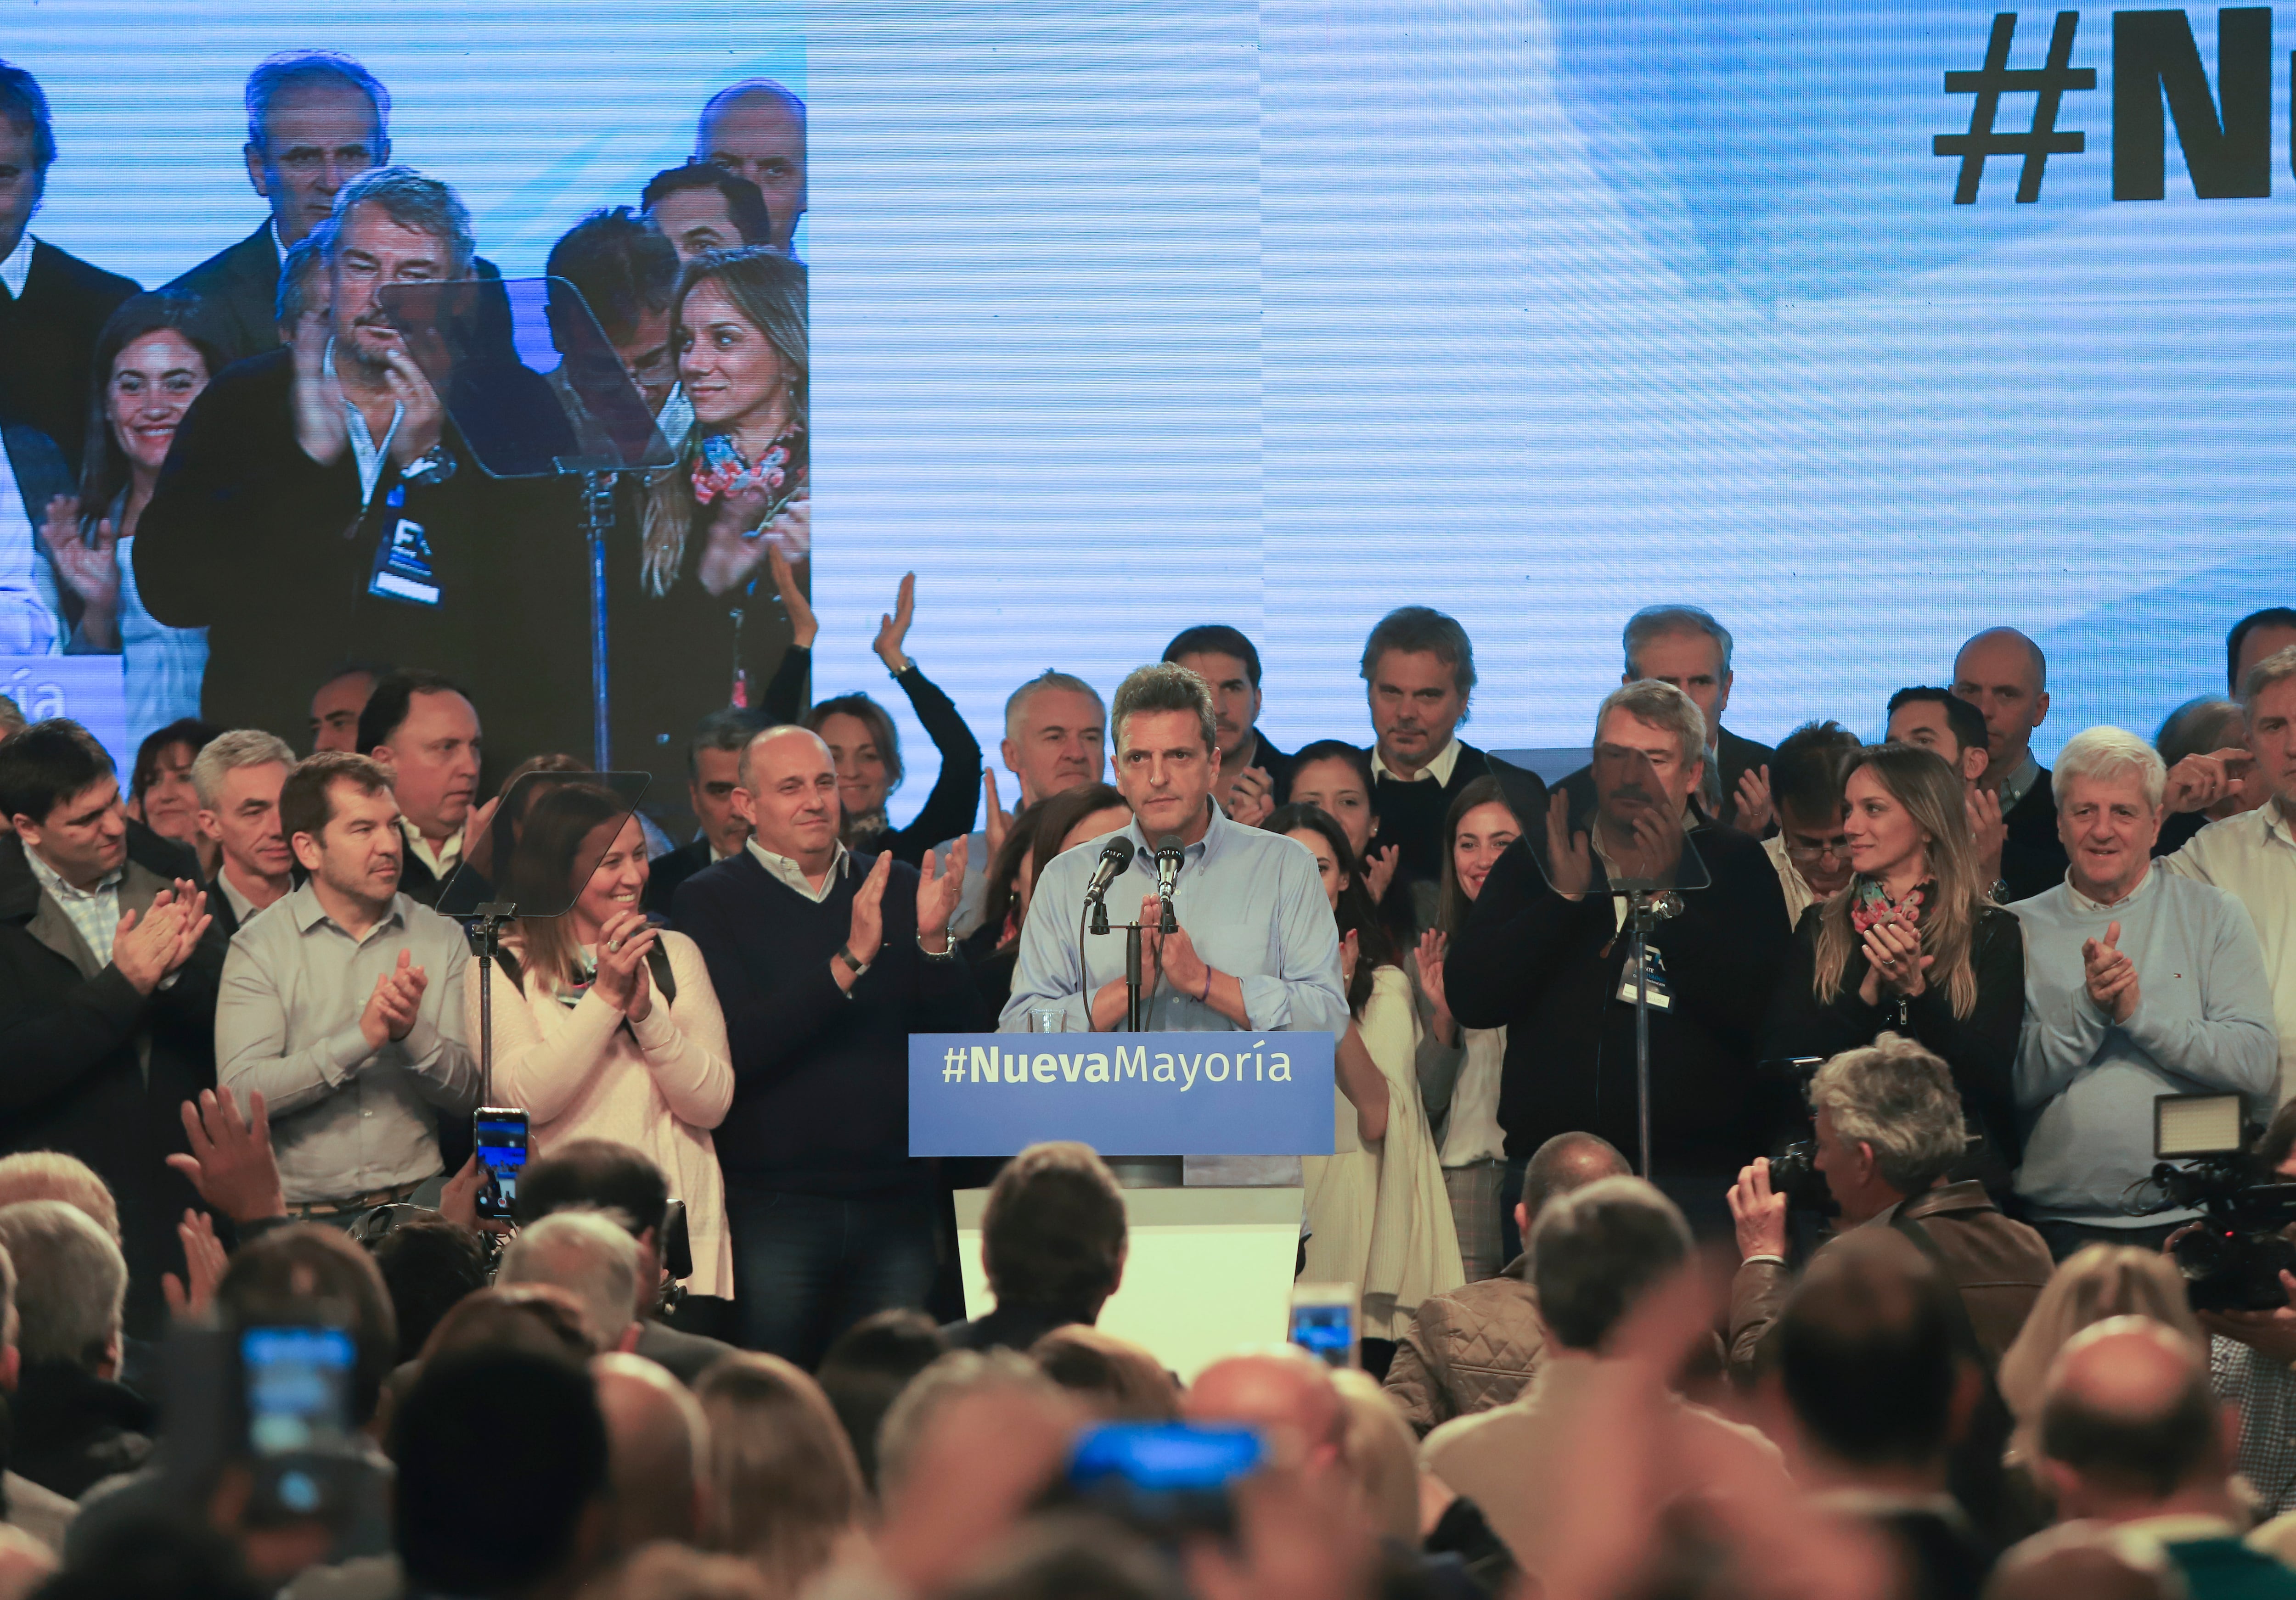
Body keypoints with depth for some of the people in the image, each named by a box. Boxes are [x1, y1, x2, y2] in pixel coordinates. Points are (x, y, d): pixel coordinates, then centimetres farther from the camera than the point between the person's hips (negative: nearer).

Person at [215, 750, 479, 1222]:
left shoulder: (442, 940, 11)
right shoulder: (261, 947, 3)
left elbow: (468, 1095, 6)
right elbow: (241, 1092, -9)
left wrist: (412, 1032, -13)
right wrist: (362, 1038, -16)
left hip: (414, 1202, 2)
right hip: (298, 1214, -2)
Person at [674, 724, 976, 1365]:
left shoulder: (899, 890, 11)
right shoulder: (710, 900, 0)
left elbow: (957, 1034, 5)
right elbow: (738, 1048, -13)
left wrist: (933, 939, -13)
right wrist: (851, 961, -20)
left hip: (893, 1208, 3)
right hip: (771, 1208, -3)